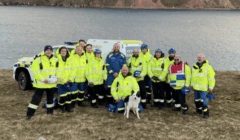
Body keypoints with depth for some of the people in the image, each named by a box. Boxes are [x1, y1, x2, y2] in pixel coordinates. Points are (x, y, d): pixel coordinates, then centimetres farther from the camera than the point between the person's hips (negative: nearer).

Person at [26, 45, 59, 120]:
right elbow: (35, 72, -15)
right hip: (40, 84, -5)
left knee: (50, 98, 17)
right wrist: (43, 79, -25)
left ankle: (50, 111, 35)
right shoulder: (38, 60, -11)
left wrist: (57, 78, -5)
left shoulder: (55, 60, 7)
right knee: (36, 98, -5)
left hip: (51, 84, 5)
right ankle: (29, 114, 3)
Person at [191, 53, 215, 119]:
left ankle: (206, 113, -1)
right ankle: (199, 110, 30)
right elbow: (192, 76, 19)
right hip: (195, 87, 6)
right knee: (196, 99, 14)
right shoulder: (195, 66, 8)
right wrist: (192, 84, 19)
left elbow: (211, 78, -10)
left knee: (203, 100, -9)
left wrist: (211, 87, -10)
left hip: (203, 88, -6)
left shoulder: (208, 67, -11)